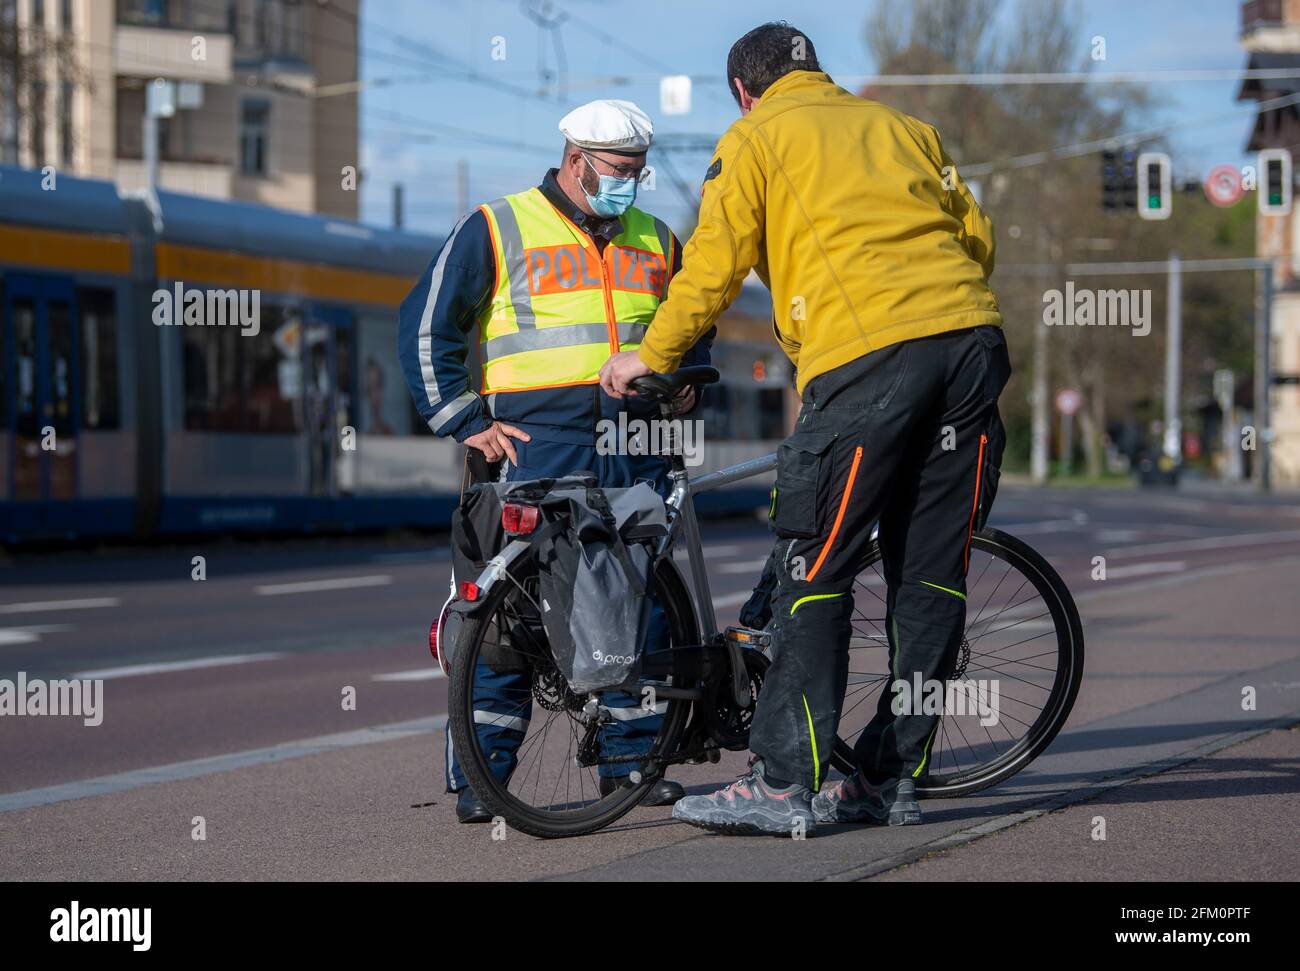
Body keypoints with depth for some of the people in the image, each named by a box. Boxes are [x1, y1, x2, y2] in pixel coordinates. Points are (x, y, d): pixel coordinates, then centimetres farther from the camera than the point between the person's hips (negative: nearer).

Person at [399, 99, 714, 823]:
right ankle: (480, 774, -4)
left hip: (637, 452, 5)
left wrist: (686, 383, 15)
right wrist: (467, 424, -4)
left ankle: (633, 759, 12)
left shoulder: (656, 242, 19)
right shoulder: (499, 229, 4)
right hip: (535, 448, -5)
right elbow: (426, 327, 2)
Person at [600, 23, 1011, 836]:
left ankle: (787, 783, -4)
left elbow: (714, 263, 7)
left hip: (864, 354, -5)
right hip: (971, 339, 5)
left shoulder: (754, 140, 13)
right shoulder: (902, 126, 28)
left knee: (814, 575, -1)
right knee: (933, 580, 9)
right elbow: (976, 234, 21)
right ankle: (892, 777, 12)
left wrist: (652, 357, 18)